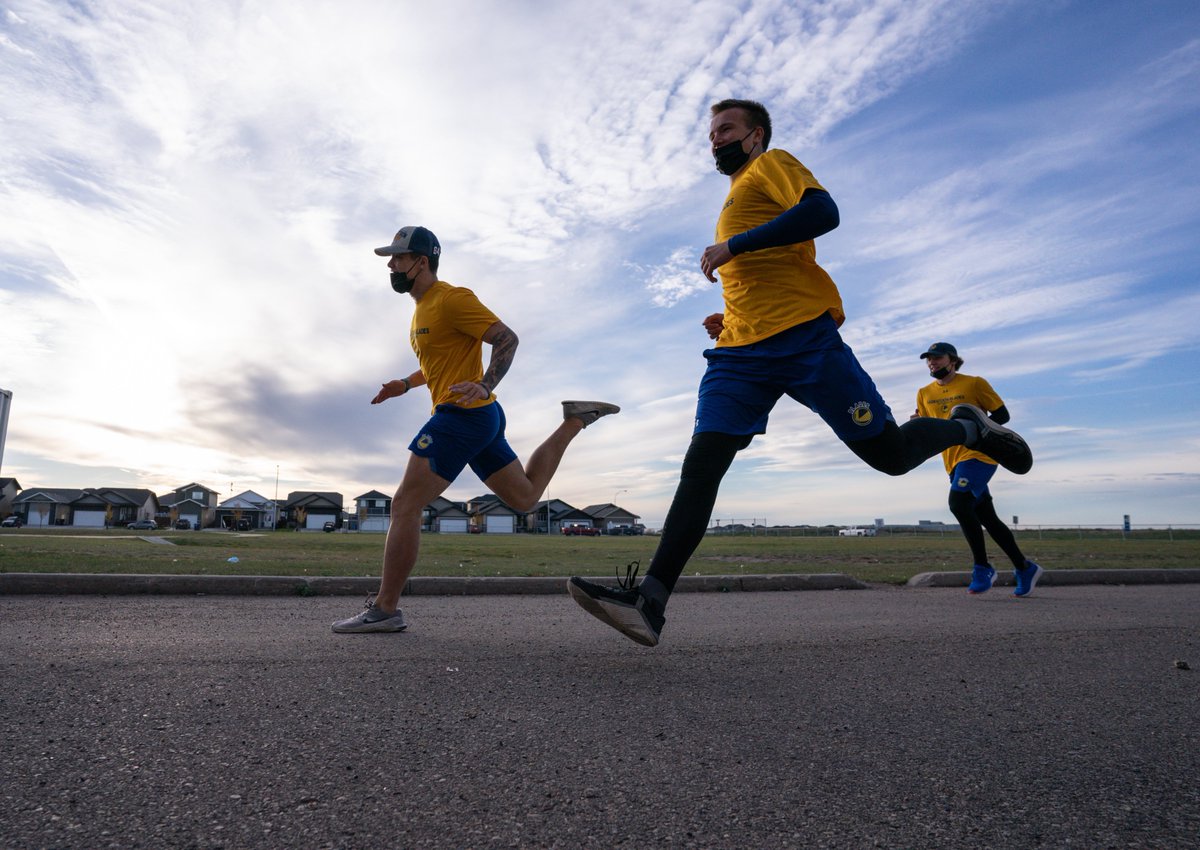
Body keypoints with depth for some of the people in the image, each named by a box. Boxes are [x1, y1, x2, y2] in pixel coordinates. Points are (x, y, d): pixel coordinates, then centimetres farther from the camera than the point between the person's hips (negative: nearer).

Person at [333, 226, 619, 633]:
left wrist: (485, 386, -28)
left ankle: (384, 609, -5)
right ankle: (574, 421, 20)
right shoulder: (422, 308, 20)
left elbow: (507, 338, -15)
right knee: (525, 497, 17)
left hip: (463, 414, -10)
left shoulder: (452, 298, -9)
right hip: (477, 418, 10)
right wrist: (406, 384, 21)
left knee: (405, 505, -10)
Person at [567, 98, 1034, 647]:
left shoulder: (772, 164, 10)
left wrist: (732, 246, -11)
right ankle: (649, 604, -23)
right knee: (702, 461, -14)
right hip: (741, 351, 7)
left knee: (890, 453, -3)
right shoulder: (734, 204, 33)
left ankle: (965, 428, 31)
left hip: (802, 334, -6)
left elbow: (823, 212, -12)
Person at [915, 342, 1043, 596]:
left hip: (979, 453, -6)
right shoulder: (925, 393, 11)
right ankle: (1025, 568, 24)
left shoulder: (974, 383, -2)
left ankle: (982, 568, -14)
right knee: (987, 518, 9)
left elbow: (1002, 415, -1)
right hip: (953, 461, 6)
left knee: (958, 502, -25)